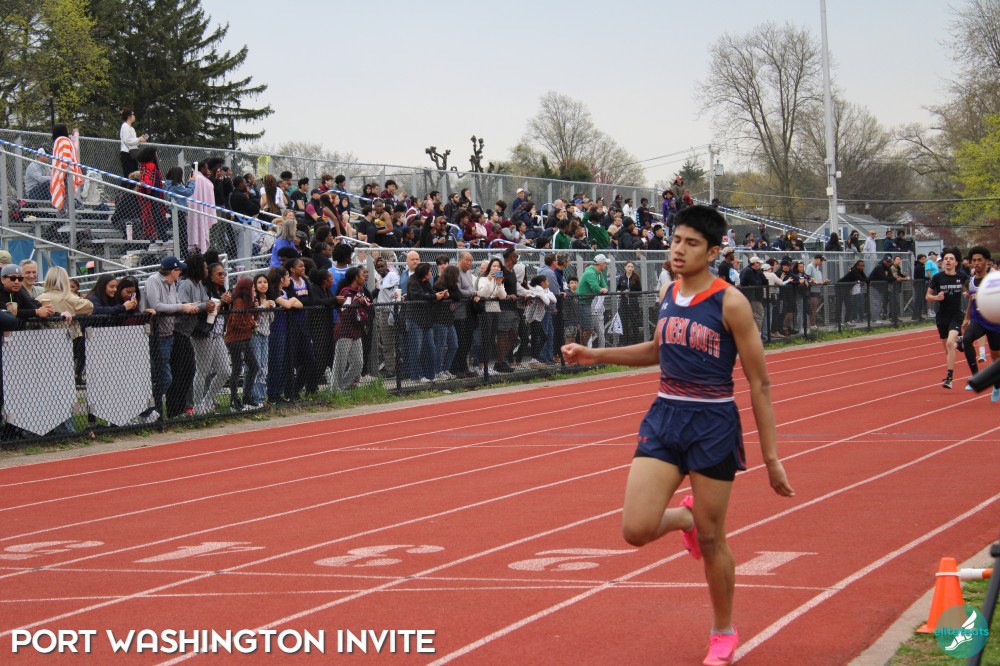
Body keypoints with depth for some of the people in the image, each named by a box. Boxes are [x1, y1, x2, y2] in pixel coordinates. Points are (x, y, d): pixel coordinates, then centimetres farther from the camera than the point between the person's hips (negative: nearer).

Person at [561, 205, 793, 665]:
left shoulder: (729, 303, -12)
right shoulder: (668, 294, 6)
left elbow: (759, 384, -9)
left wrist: (771, 458, -11)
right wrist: (596, 356, 14)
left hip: (713, 424, -5)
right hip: (664, 418, 5)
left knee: (711, 539, 5)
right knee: (636, 530, -7)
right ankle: (684, 518, 29)